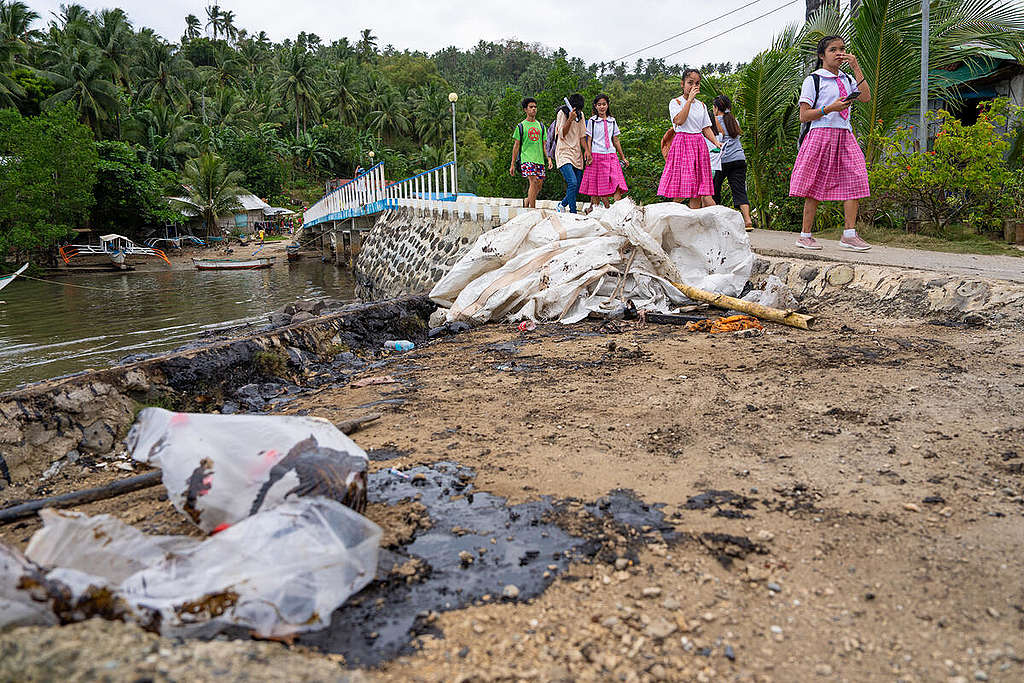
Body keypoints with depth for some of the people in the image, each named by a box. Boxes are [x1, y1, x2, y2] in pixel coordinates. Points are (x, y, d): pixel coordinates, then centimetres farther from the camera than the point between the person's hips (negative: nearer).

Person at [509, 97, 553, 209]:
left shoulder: (541, 126, 17)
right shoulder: (521, 126, 6)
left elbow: (543, 145, 19)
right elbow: (516, 146, 6)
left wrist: (548, 158, 5)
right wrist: (512, 164, 3)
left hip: (540, 160, 5)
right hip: (527, 159, -5)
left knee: (539, 184, 1)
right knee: (533, 182, -19)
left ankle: (527, 202, 24)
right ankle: (532, 209, -17)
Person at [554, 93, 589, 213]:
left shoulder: (580, 114, 13)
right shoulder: (562, 113, -5)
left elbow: (581, 136, 16)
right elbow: (562, 134, -11)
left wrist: (587, 150, 2)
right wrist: (570, 119, -22)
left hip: (577, 155, 6)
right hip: (564, 153, -6)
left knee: (577, 187, 4)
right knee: (572, 183, -22)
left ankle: (562, 204, 27)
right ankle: (573, 213, -18)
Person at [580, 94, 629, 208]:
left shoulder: (612, 121, 16)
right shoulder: (592, 121, 6)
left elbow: (616, 141, 19)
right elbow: (589, 140, 3)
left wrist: (623, 157, 18)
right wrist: (589, 156, -9)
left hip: (611, 155, 3)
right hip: (597, 156, -3)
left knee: (617, 186, -11)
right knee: (596, 186, -3)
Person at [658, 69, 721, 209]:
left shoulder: (701, 105, 17)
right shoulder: (675, 103, 3)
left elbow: (706, 129, 15)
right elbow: (679, 121, -16)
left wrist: (716, 142, -2)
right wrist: (689, 99, -12)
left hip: (699, 146, 5)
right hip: (682, 144, -5)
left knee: (698, 192, 0)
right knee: (679, 194, -12)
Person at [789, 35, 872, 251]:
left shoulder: (847, 79, 19)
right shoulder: (813, 80, 1)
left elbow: (866, 97, 2)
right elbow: (803, 116, -5)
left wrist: (856, 68, 2)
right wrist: (829, 108, -17)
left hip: (844, 136, 6)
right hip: (821, 135, -5)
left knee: (854, 182, -6)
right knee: (815, 186, -5)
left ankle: (849, 234, -5)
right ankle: (805, 235, 4)